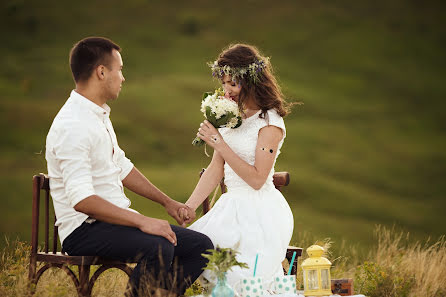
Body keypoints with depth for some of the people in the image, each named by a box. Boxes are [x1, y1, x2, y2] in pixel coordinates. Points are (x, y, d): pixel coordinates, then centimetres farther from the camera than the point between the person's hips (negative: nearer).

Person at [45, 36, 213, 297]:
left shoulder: (99, 115, 14)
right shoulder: (72, 126, -18)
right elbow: (82, 199, -27)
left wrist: (167, 202, 19)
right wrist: (141, 221, -28)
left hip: (115, 219, 10)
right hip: (84, 231, -10)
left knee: (200, 246, -3)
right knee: (159, 248, -34)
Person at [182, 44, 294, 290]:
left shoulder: (270, 122, -11)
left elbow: (257, 179, -16)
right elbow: (216, 169, 12)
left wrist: (219, 143, -18)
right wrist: (187, 208, 4)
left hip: (260, 212, -7)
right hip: (232, 205, 7)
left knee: (240, 279, -20)